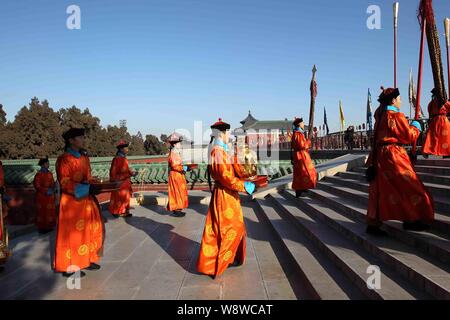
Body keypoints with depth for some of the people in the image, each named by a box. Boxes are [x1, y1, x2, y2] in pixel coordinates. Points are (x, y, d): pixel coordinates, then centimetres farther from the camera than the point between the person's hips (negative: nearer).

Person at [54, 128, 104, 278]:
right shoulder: (64, 159, -12)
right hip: (72, 203, -8)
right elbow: (65, 183, -18)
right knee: (72, 234, 0)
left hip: (87, 201, 8)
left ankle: (86, 260, 25)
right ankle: (69, 267, 10)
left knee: (89, 231, 12)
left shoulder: (84, 159, 11)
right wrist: (87, 188, -26)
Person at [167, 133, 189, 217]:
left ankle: (177, 209, 19)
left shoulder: (176, 153, 14)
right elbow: (174, 166, -22)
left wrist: (184, 168, 7)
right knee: (177, 192, -4)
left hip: (178, 176, 10)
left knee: (179, 193, 13)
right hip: (175, 176, -10)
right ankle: (176, 210, 2)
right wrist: (184, 168, -21)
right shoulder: (173, 153, -16)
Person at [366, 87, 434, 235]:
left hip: (379, 156, 8)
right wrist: (416, 126, 9)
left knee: (380, 189, 9)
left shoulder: (380, 116, 13)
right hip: (393, 156, -8)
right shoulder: (396, 116, -12)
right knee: (408, 186, 3)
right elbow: (409, 136, -8)